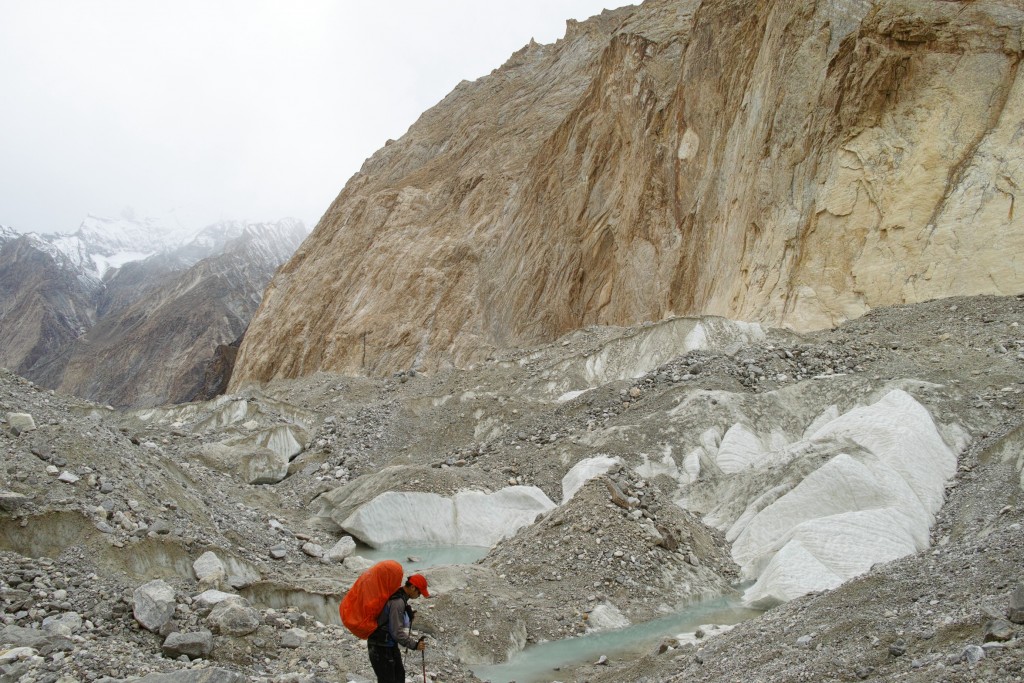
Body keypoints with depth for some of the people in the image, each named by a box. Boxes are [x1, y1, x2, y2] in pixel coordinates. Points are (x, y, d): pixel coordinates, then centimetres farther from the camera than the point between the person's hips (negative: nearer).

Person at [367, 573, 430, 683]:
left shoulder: (397, 595, 3)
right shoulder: (398, 602, -27)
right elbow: (397, 632, -27)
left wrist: (408, 615, 5)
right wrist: (414, 645, -18)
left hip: (390, 644, 10)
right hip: (381, 648, -10)